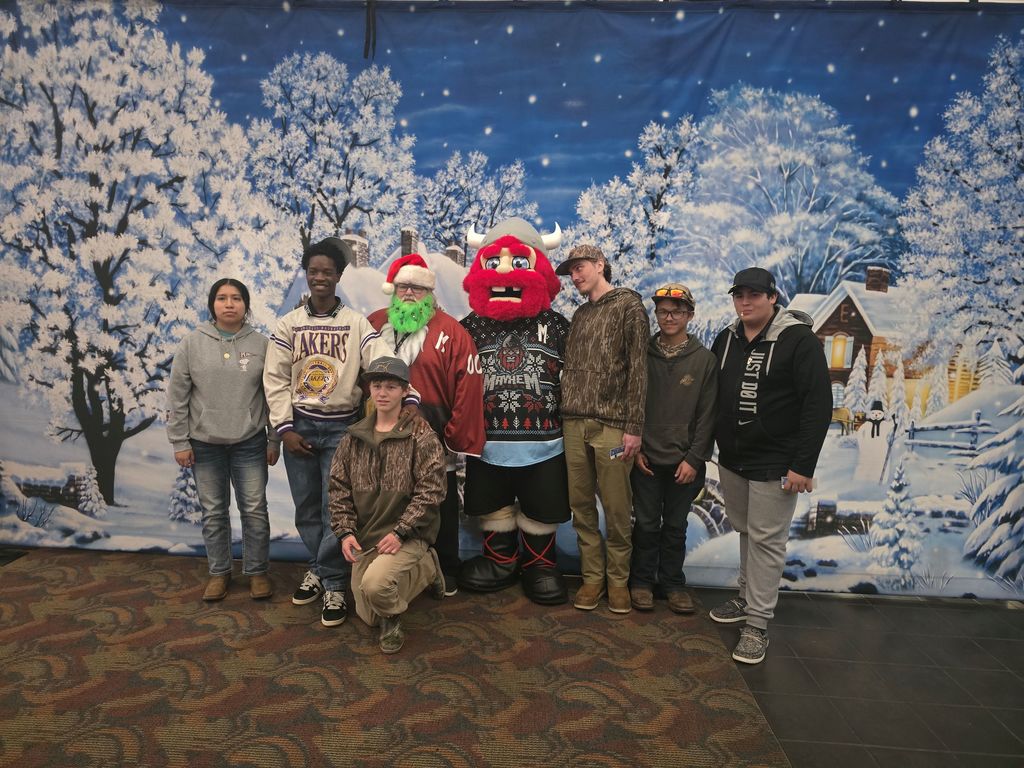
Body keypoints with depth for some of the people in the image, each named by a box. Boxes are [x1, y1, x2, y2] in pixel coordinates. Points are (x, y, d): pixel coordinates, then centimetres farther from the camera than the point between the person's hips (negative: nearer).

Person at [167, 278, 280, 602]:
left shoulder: (261, 344, -1)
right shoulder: (192, 343, -1)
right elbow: (177, 396, 0)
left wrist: (274, 441, 1)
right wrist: (179, 442, -2)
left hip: (250, 442, 0)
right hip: (204, 444, 1)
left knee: (255, 509, 4)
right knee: (213, 512, 11)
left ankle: (257, 571, 20)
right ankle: (219, 572, 26)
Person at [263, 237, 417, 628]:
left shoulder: (357, 323, -1)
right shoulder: (289, 324, 4)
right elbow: (275, 379, 3)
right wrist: (285, 429, -4)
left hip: (341, 428, -2)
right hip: (300, 426, 2)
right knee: (306, 507, 12)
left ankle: (333, 584, 12)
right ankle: (319, 568, 32)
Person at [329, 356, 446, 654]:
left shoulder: (421, 436, -7)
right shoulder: (353, 438, 7)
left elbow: (430, 491, -13)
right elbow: (339, 488, 7)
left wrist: (399, 532, -18)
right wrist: (345, 531, -4)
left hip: (407, 537, -5)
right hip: (364, 537, 6)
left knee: (375, 583, -32)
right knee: (368, 616, 9)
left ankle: (398, 610, 4)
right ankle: (424, 569, 30)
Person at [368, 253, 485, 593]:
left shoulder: (451, 332, -7)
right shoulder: (374, 325, 5)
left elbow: (468, 388, -11)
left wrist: (458, 438, -13)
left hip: (434, 439, -3)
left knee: (440, 505, 12)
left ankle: (445, 572, 31)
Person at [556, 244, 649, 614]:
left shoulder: (629, 305, 0)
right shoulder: (580, 314, 19)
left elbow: (637, 369, -7)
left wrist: (633, 426, -13)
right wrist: (563, 416, 8)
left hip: (611, 426, -5)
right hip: (574, 424, 6)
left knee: (616, 508, 0)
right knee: (581, 506, 7)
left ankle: (618, 579, 16)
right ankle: (592, 577, 19)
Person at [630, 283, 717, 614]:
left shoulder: (704, 358, -1)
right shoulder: (642, 354, 1)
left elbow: (707, 415, -3)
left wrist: (694, 459, -8)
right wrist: (635, 448, -4)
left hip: (684, 462, 0)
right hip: (646, 459, 0)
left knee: (676, 526, 12)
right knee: (646, 524, 9)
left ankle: (672, 582, 26)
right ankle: (642, 580, 24)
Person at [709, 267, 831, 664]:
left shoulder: (799, 340, -12)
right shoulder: (726, 340, 8)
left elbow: (818, 405, -15)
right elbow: (714, 397, 17)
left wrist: (803, 465, -18)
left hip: (774, 466, -6)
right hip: (731, 461, 6)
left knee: (766, 541, -1)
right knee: (745, 532, 17)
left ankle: (757, 624, 8)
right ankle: (747, 597, 33)